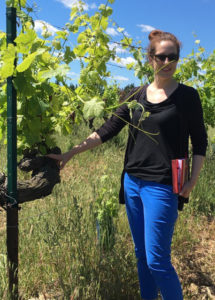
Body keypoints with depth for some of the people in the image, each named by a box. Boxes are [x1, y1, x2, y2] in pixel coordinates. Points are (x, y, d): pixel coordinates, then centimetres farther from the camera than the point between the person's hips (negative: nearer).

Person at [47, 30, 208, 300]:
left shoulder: (187, 96, -2)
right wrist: (70, 153, 3)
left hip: (162, 187, -4)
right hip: (132, 183, 5)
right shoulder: (136, 95, 8)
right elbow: (107, 130, 7)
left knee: (157, 260, -3)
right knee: (141, 255, 15)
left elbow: (200, 143, 1)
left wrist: (192, 181, -10)